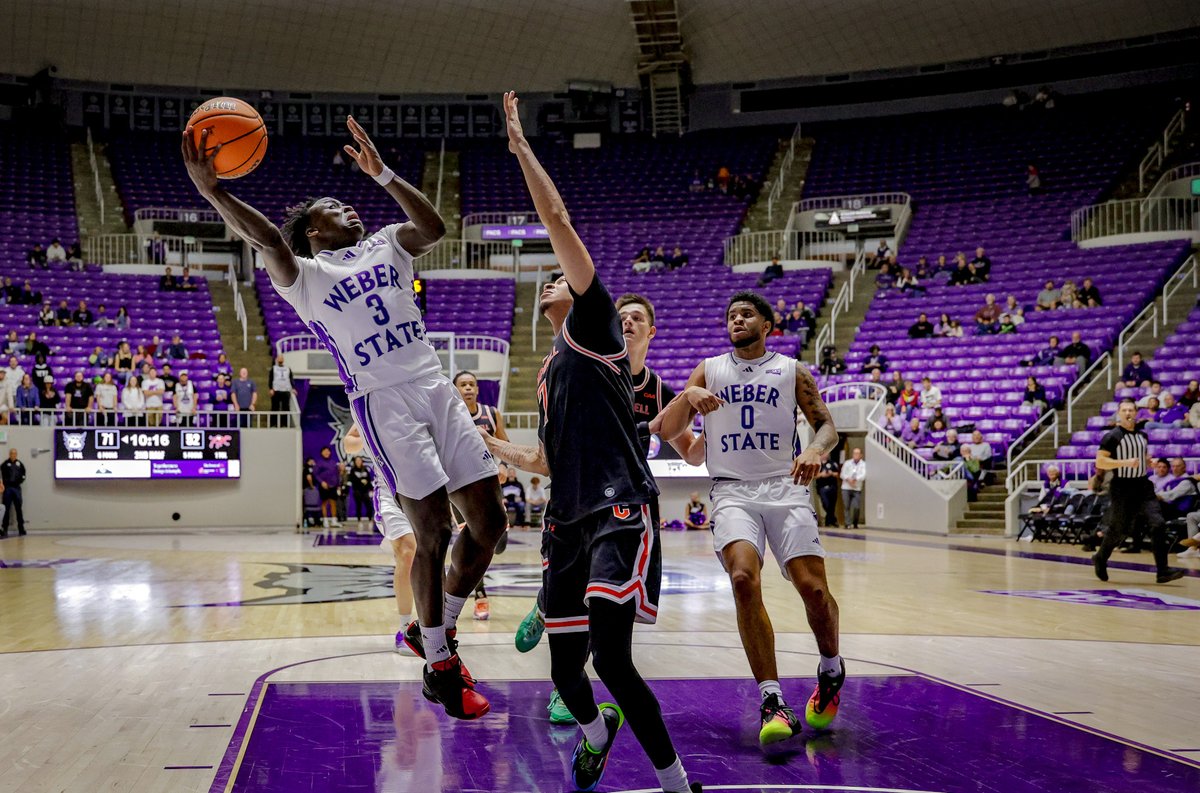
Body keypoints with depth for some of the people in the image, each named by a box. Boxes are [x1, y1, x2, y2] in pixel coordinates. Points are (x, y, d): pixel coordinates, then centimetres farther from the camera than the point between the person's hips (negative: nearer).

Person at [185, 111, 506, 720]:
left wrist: (381, 173, -4)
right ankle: (439, 667, 9)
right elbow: (271, 242, -18)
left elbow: (435, 228, -1)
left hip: (437, 390, 6)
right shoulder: (305, 275, 4)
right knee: (433, 531, -10)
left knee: (488, 521, 4)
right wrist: (210, 191, -30)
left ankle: (434, 630, 26)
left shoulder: (385, 246, 19)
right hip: (384, 402, -5)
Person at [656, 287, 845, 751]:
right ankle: (773, 703, -19)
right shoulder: (708, 370, 14)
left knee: (813, 587, -12)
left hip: (784, 486, 0)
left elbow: (827, 425, 7)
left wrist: (816, 450, -17)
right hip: (732, 490, 0)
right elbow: (667, 433, 8)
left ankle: (831, 670, 21)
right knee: (744, 579, -24)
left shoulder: (792, 371, 12)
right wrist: (687, 396, -13)